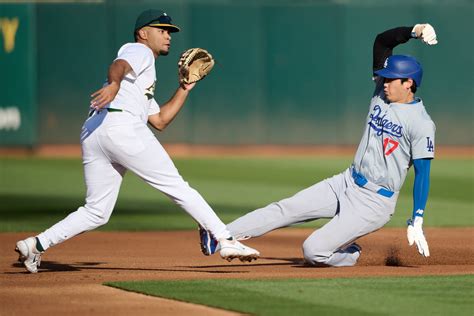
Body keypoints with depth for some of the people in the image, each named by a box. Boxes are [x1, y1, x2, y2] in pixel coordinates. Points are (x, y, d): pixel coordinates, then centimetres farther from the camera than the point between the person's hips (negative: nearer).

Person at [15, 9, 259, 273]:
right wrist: (114, 84, -37)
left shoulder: (143, 79, 38)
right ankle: (226, 240, -9)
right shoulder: (138, 50, 10)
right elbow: (118, 65, -14)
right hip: (121, 122, -9)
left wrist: (184, 89, 31)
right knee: (177, 187, -7)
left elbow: (160, 121, 34)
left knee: (96, 212, 8)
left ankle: (36, 244, -4)